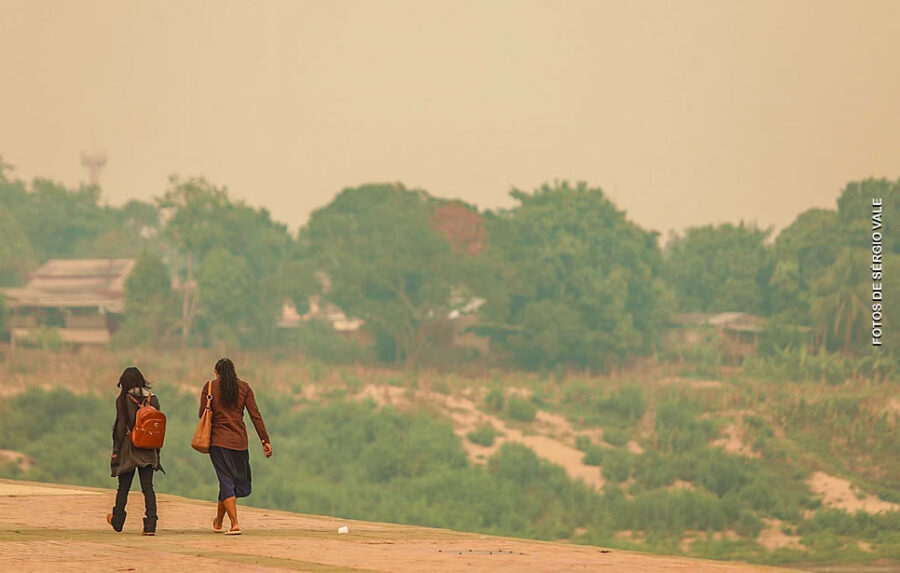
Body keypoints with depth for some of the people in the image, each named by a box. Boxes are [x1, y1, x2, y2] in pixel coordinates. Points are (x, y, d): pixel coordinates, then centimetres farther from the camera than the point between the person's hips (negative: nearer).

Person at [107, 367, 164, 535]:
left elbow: (120, 428, -9)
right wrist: (157, 453, 13)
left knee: (123, 488, 11)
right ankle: (150, 524, -10)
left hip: (129, 450, -3)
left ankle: (117, 521, 24)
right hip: (148, 452, 3)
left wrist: (116, 452, -4)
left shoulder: (123, 400, -8)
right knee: (148, 487, 1)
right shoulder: (153, 399, 3)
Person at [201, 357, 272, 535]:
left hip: (218, 441, -2)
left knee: (226, 482, -1)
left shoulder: (210, 387, -1)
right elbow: (255, 415, -1)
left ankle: (235, 524, -14)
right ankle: (218, 522, 30)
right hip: (239, 441, 2)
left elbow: (203, 414, -2)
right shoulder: (244, 387, 3)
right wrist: (265, 440, -1)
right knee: (237, 480, 18)